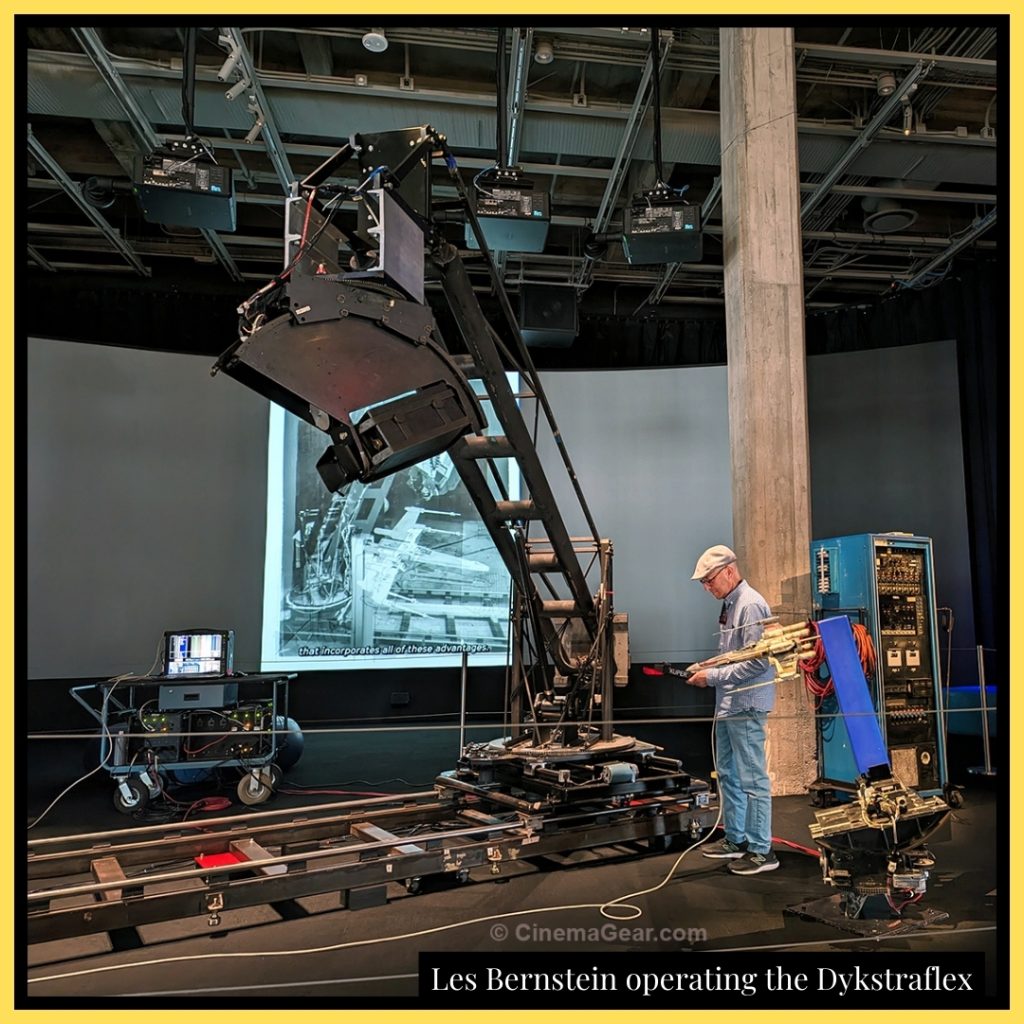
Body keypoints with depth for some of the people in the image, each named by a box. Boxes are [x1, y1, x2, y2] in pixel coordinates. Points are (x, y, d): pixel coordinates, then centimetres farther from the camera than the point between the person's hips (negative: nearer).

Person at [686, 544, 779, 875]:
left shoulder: (750, 605, -17)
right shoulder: (729, 605, 12)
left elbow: (758, 662, -22)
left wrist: (713, 676, -17)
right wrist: (709, 670, 6)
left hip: (746, 706, -10)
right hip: (728, 705, 10)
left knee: (752, 779, -1)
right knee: (729, 775, 19)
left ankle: (761, 850, 10)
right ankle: (735, 839, 31)